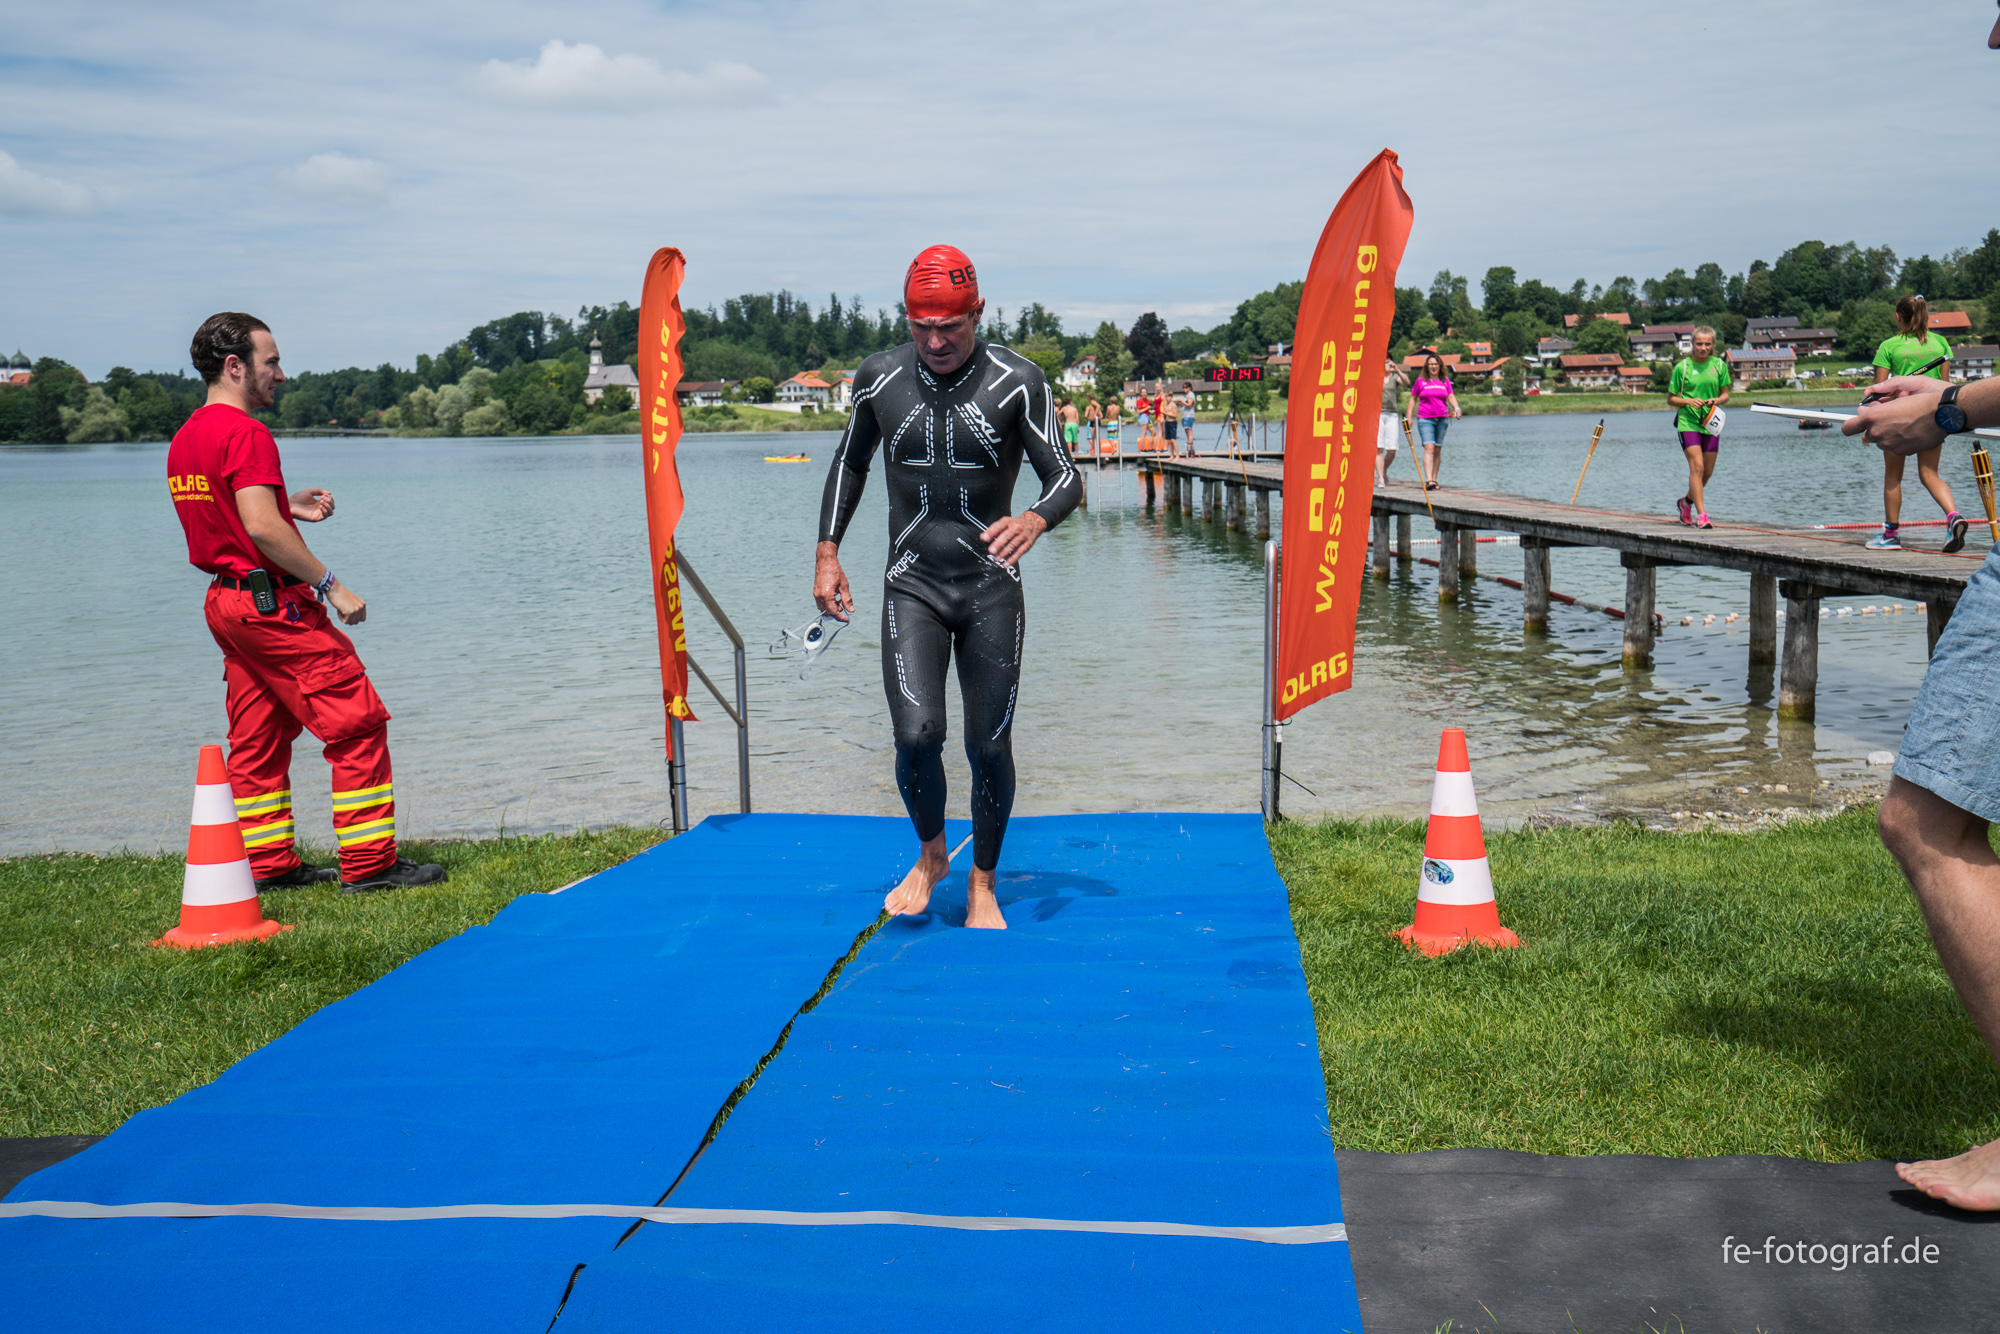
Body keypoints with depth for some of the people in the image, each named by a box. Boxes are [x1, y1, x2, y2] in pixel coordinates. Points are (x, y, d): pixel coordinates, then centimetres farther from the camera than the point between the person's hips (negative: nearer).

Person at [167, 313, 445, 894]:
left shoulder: (184, 438, 14)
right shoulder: (245, 433, -16)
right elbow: (261, 528, -25)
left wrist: (288, 507, 16)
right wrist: (331, 585, -21)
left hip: (226, 601, 10)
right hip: (273, 602, -10)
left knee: (259, 738, 13)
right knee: (358, 723, -5)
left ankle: (269, 865, 17)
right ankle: (368, 863, -4)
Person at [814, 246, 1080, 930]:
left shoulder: (1018, 381, -7)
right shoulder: (879, 377, 1)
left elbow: (1066, 477, -9)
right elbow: (850, 462, 17)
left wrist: (1035, 518, -33)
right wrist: (827, 553, 9)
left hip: (992, 587, -1)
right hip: (912, 586, 1)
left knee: (989, 746, 2)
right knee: (916, 735, -13)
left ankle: (982, 884, 24)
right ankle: (930, 855, 16)